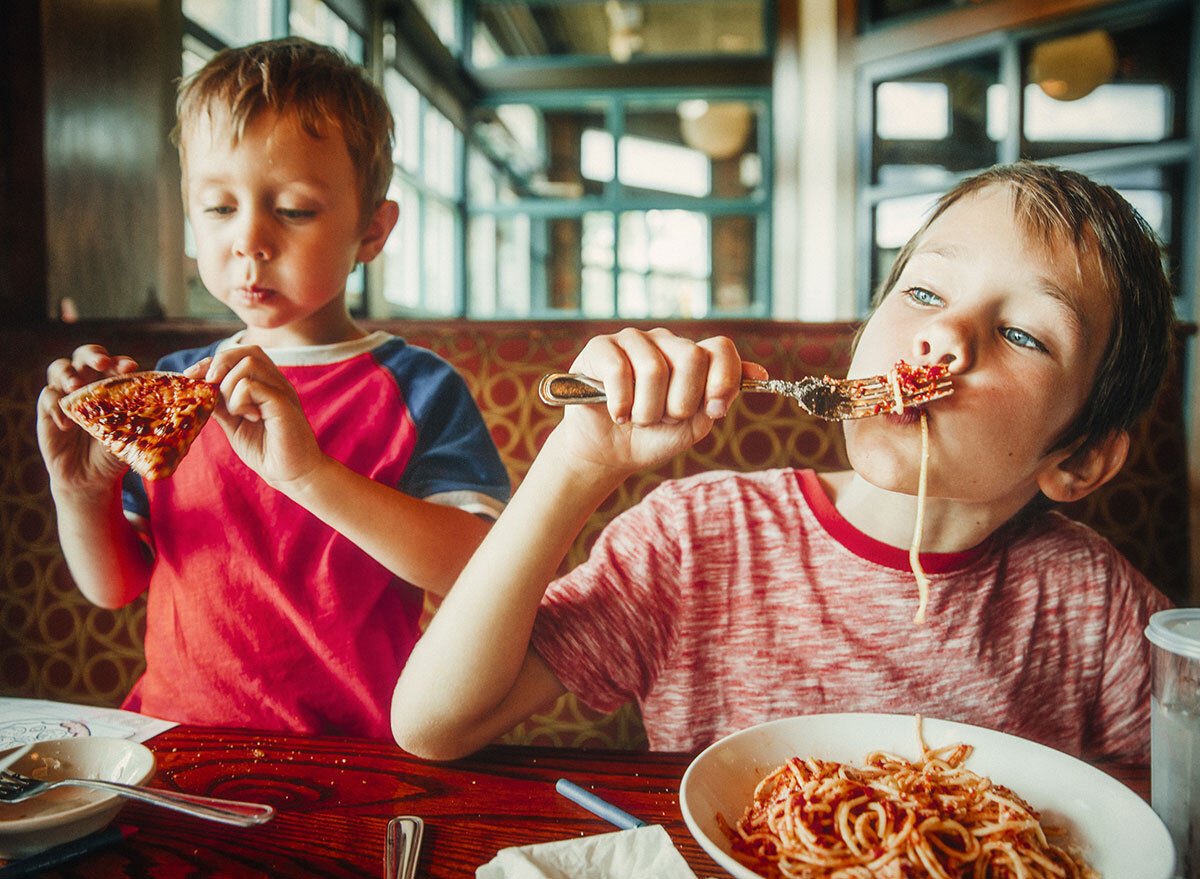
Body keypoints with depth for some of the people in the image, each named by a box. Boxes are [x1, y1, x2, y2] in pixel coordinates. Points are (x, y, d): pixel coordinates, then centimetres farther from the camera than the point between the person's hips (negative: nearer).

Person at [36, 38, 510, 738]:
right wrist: (81, 494, -8)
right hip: (168, 745, 5)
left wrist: (309, 473, -28)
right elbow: (113, 588, 13)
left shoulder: (416, 389, -6)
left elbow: (480, 572, -20)